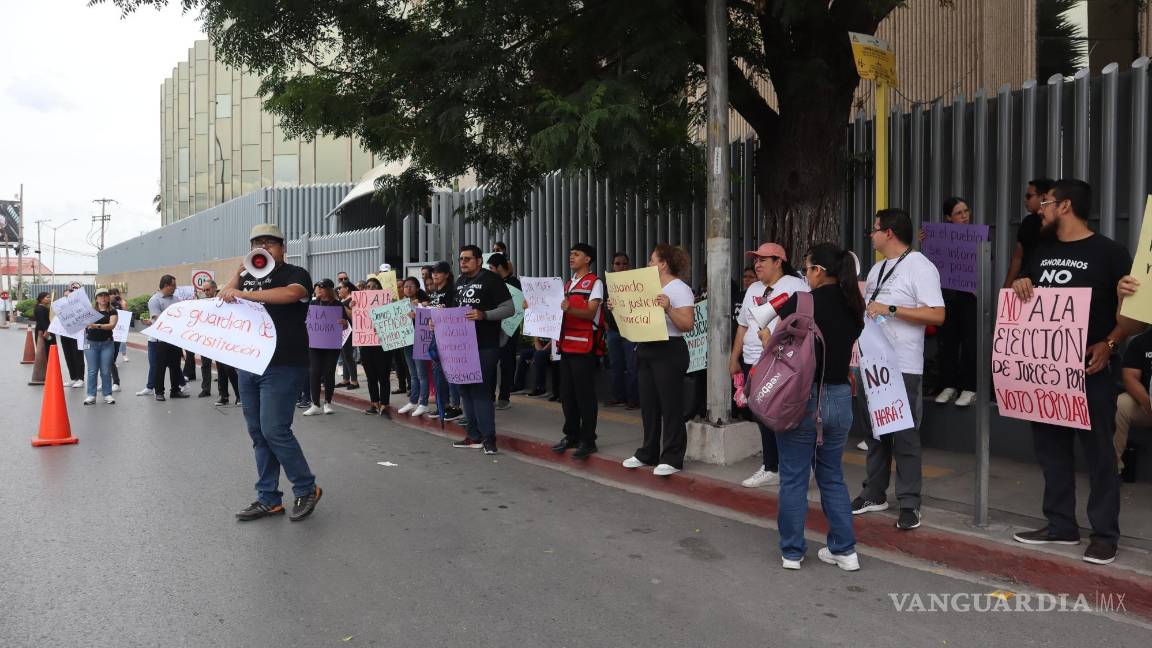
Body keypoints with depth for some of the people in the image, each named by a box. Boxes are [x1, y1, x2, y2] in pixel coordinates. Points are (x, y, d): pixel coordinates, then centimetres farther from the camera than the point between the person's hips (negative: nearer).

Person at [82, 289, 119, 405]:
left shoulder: (112, 311, 1)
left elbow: (112, 325, -12)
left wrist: (97, 326, -26)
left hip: (107, 344, -1)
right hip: (91, 343, 1)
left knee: (106, 371, 3)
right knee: (92, 370, 3)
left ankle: (108, 394, 10)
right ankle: (91, 395, 7)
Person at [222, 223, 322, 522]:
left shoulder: (295, 274, -3)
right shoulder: (249, 277, 17)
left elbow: (290, 294, -25)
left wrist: (243, 293, -28)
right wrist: (241, 271, 5)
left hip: (283, 366, -7)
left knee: (274, 430, -12)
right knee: (258, 433, 9)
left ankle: (307, 489, 5)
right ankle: (268, 499, 17)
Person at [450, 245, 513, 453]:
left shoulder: (491, 279, -7)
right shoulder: (459, 282, 16)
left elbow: (509, 309, -11)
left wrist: (484, 315, -23)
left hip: (485, 345, -8)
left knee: (481, 391, -9)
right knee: (466, 390, 10)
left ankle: (488, 437, -2)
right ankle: (474, 436, 19)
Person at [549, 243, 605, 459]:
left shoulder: (595, 283, -4)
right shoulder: (568, 284, 19)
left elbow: (590, 313, -16)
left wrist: (570, 309, -32)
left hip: (585, 346, -7)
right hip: (567, 344, 8)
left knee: (585, 395, -4)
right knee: (567, 394, 11)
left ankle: (588, 440, 2)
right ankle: (571, 435, 21)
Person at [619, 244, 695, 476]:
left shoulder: (680, 289, -8)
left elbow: (687, 325, -17)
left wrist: (669, 308, -30)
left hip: (669, 351, -8)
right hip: (646, 350, 8)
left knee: (670, 406, -2)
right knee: (648, 404, 13)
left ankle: (672, 459, 6)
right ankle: (648, 454, 23)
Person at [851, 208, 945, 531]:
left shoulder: (919, 266, -9)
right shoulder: (877, 269, 17)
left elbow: (937, 314, -17)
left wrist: (890, 309, -20)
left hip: (903, 367, -8)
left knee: (904, 436, -2)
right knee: (874, 431, 15)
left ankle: (910, 504, 7)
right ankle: (874, 494, 26)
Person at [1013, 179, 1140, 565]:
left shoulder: (1108, 252, -6)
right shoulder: (1041, 251, 13)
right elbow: (1026, 299, 22)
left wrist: (1109, 344, -21)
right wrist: (1020, 284, -1)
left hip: (1088, 369, -6)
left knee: (1099, 453, 1)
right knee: (1051, 449, 12)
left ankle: (1105, 534, 11)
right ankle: (1061, 525, 23)